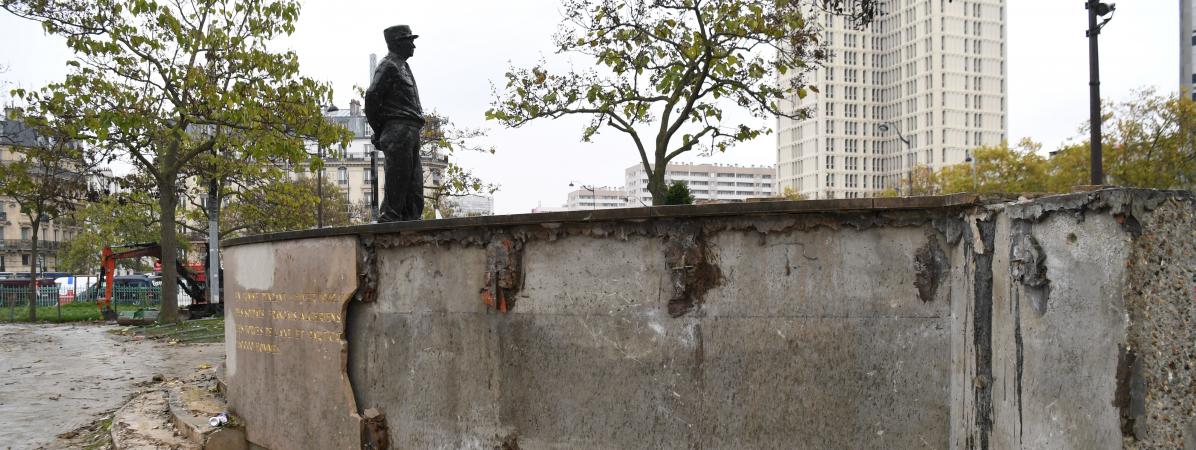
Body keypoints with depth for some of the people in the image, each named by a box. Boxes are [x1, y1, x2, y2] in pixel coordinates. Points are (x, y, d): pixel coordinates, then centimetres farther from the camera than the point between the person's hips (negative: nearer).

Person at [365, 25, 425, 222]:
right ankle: (389, 219, -11)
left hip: (410, 132, 10)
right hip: (398, 130, -10)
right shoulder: (388, 66, -5)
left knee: (414, 184, 9)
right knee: (397, 183, -12)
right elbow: (372, 97, -12)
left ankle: (410, 220, 12)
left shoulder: (402, 66, 25)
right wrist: (379, 131, -9)